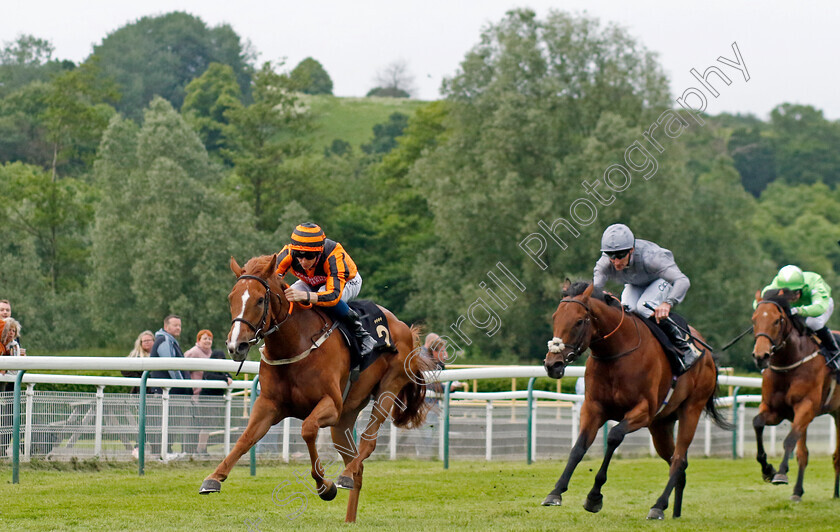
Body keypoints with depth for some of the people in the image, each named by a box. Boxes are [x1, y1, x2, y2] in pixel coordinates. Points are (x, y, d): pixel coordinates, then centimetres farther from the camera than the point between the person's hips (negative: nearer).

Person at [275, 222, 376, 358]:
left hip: (347, 282, -4)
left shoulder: (334, 256, -42)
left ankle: (361, 334, -20)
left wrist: (305, 295, -69)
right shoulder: (288, 254, -32)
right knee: (285, 298, -28)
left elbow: (334, 295, -51)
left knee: (326, 297, -39)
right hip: (311, 283, 4)